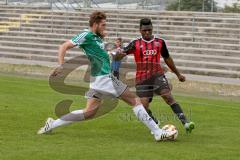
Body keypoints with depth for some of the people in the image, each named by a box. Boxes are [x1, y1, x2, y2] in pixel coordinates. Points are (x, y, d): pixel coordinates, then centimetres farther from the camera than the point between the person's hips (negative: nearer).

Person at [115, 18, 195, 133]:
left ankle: (185, 123, -27)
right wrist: (119, 54, -30)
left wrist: (178, 74, 30)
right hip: (142, 79, 0)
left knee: (168, 96, -21)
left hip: (157, 75, 0)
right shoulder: (135, 44, 2)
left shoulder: (160, 42, 8)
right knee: (143, 106, -9)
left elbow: (167, 59, 23)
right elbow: (118, 57, -4)